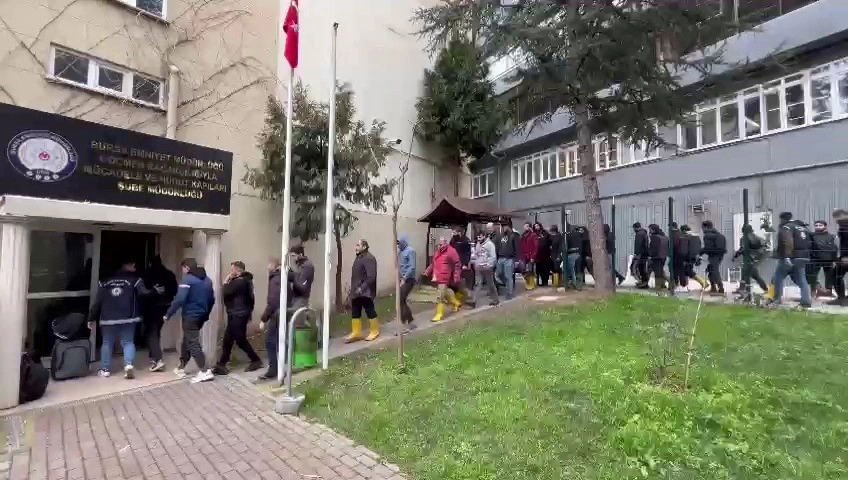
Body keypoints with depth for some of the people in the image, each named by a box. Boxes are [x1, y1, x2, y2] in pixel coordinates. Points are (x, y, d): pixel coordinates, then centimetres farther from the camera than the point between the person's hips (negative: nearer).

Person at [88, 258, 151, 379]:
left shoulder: (105, 280, 9)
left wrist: (92, 318, 12)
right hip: (127, 318, -2)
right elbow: (144, 293, -14)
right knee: (128, 342, 6)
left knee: (107, 343, 15)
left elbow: (97, 301, 7)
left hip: (108, 319, 2)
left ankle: (105, 369, 18)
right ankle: (129, 364, -12)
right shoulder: (134, 279, -1)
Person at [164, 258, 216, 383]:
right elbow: (212, 299, 15)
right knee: (187, 341, 22)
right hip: (201, 316, 8)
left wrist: (168, 314, -12)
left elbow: (179, 299, -20)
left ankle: (204, 372, -11)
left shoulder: (187, 279, -12)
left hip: (190, 316, -8)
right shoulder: (207, 279, 11)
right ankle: (181, 368, 34)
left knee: (193, 344, -6)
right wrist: (206, 314, 24)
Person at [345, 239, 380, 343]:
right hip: (356, 292, 9)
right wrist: (353, 288, 15)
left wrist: (362, 288, -22)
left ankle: (374, 331, 19)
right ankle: (356, 333, 21)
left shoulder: (369, 258, -16)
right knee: (355, 313, 11)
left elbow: (371, 277, -23)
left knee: (370, 311, 4)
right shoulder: (358, 257, 14)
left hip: (365, 292, -9)